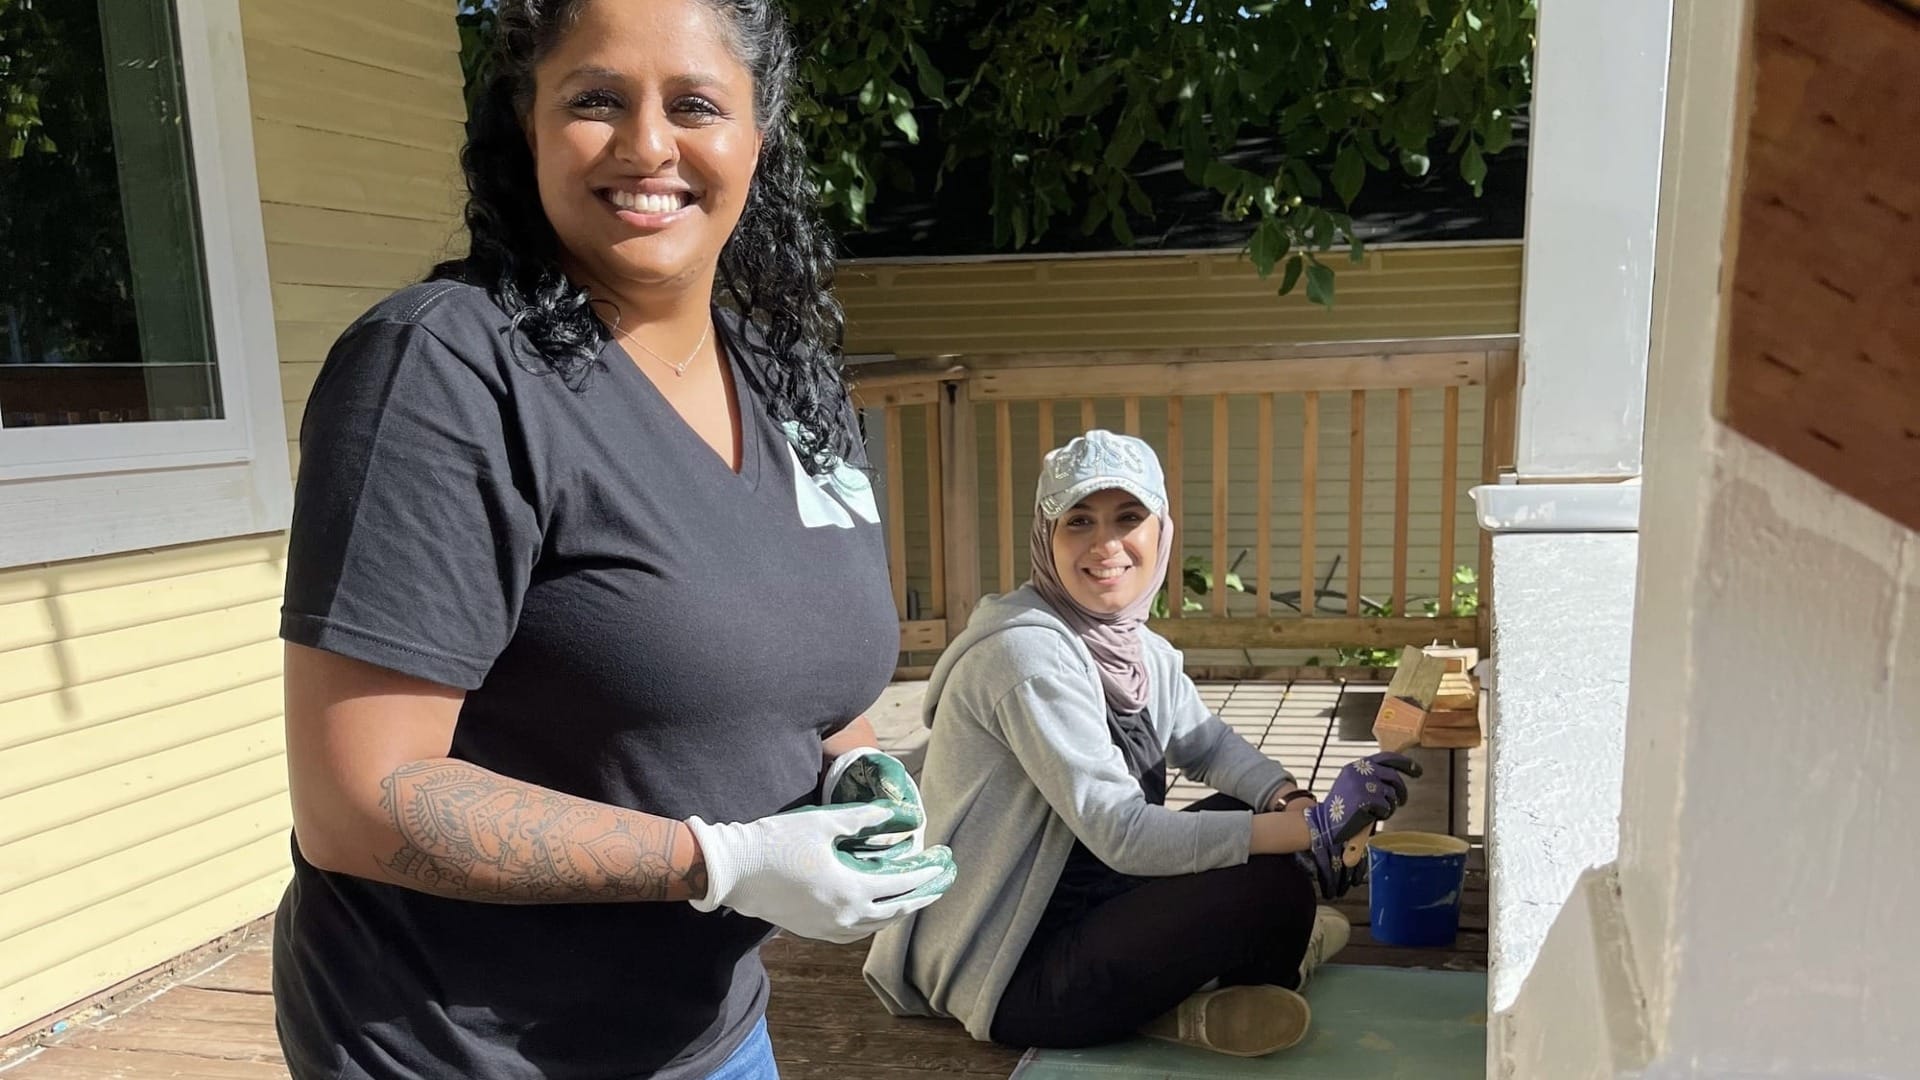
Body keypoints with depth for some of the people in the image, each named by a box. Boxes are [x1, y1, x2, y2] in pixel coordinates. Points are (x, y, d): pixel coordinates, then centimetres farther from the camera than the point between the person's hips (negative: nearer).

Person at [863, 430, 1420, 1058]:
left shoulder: (1138, 646, 2)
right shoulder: (1030, 652, -26)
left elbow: (1207, 744, 11)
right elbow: (1122, 833, -30)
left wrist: (1295, 804, -10)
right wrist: (1311, 829, -31)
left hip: (1085, 899, 9)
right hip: (1010, 979, -9)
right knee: (1272, 886, -20)